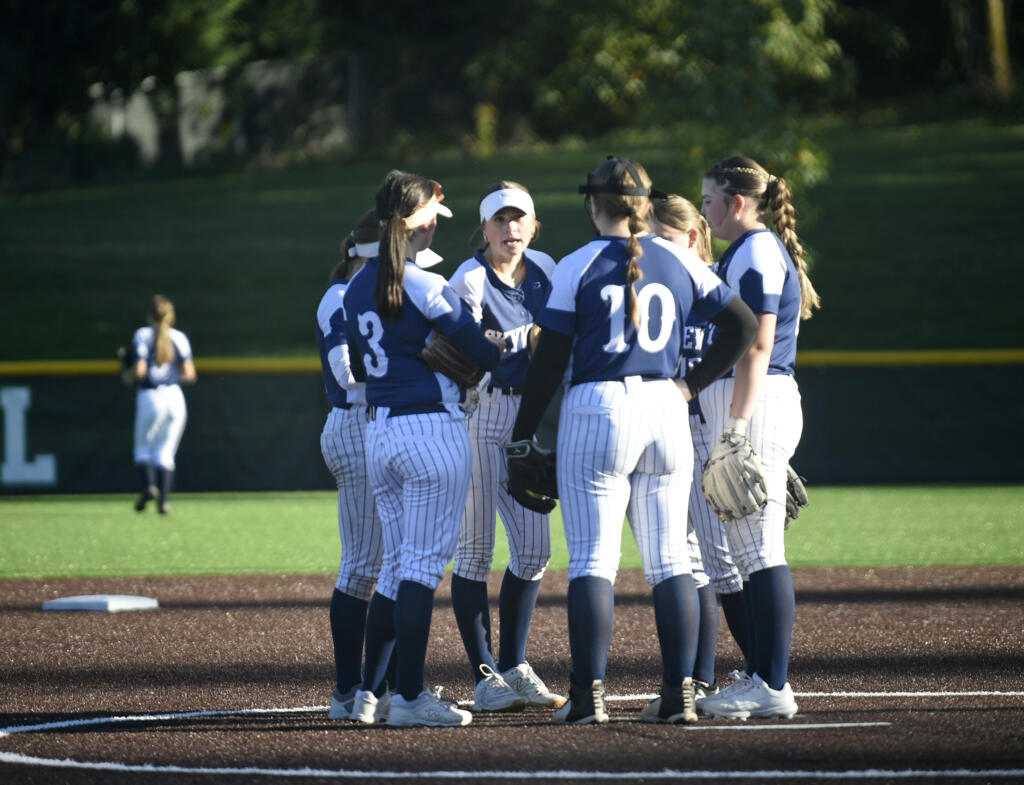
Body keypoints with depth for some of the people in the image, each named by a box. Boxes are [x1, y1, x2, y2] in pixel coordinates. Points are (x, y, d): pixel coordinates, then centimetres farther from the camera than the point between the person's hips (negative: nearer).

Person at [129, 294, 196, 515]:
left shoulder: (142, 335, -3)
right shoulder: (180, 338, 5)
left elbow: (139, 371, -12)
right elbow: (189, 375, -1)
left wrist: (129, 375, 10)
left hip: (150, 397, -3)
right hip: (174, 396, 3)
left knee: (143, 449, 13)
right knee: (165, 453, 10)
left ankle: (149, 486, -14)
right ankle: (164, 499, -5)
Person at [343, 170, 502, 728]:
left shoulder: (356, 289, 10)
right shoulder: (426, 286, -12)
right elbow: (481, 355, -8)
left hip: (379, 432, 7)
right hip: (434, 428, -7)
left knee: (397, 564, 15)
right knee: (424, 562, -4)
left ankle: (367, 691, 14)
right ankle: (409, 697, -6)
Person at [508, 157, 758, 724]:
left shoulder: (577, 267, -4)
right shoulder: (679, 263, 7)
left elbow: (550, 359, -4)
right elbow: (742, 324, 9)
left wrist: (523, 433, 4)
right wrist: (692, 384, 13)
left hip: (596, 411, -4)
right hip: (664, 410, 4)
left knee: (592, 560, -3)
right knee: (669, 560, 8)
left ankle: (588, 695, -8)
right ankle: (678, 694, 6)